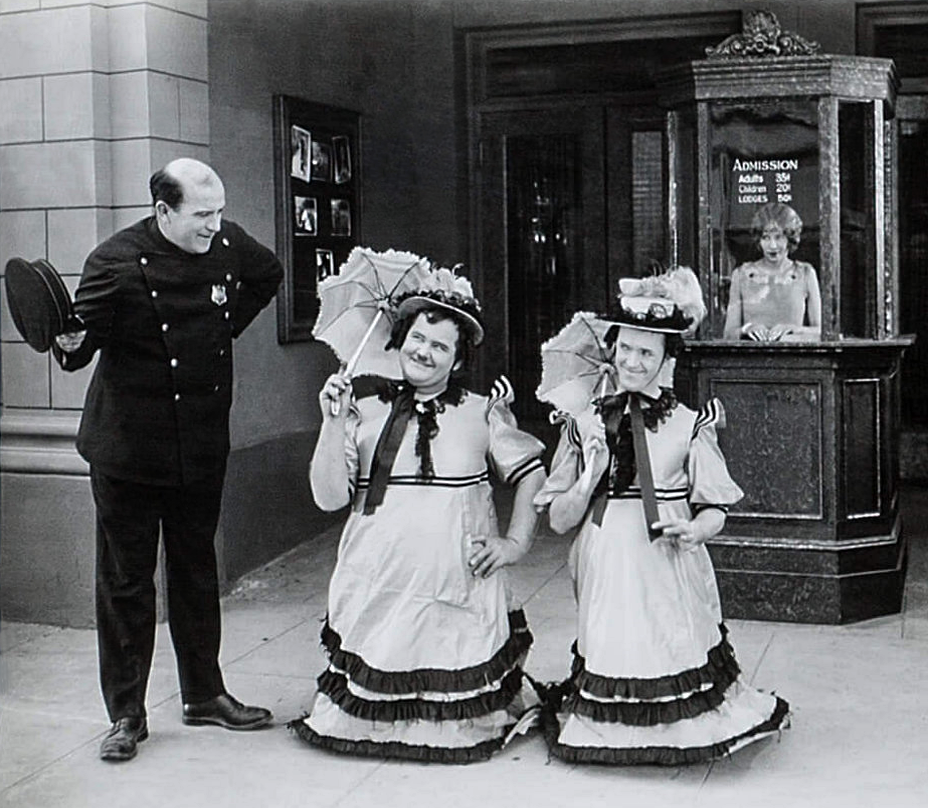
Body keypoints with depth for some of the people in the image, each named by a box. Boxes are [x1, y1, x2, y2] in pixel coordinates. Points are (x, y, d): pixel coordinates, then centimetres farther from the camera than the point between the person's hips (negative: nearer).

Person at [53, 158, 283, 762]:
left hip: (202, 446, 5)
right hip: (130, 447, -5)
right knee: (125, 581, 3)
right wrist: (71, 344, -38)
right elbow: (81, 340, -16)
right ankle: (127, 713, 15)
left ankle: (205, 695, 29)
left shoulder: (228, 245, -2)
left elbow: (269, 274, 20)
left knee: (197, 571, 16)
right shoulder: (116, 263, -16)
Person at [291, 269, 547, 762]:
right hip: (378, 573, 1)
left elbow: (532, 473, 12)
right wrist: (334, 424, -10)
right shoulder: (365, 410, 6)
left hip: (457, 575, -1)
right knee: (375, 656, 1)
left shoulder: (482, 412, 6)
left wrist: (515, 543, 3)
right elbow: (329, 496, 0)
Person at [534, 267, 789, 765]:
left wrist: (692, 531, -18)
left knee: (674, 658, 0)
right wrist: (592, 475, -12)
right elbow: (559, 520, 4)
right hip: (606, 570, 1)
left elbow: (715, 510, 4)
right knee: (610, 651, 4)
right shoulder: (584, 424, 4)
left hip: (669, 571, -1)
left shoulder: (689, 425, 0)